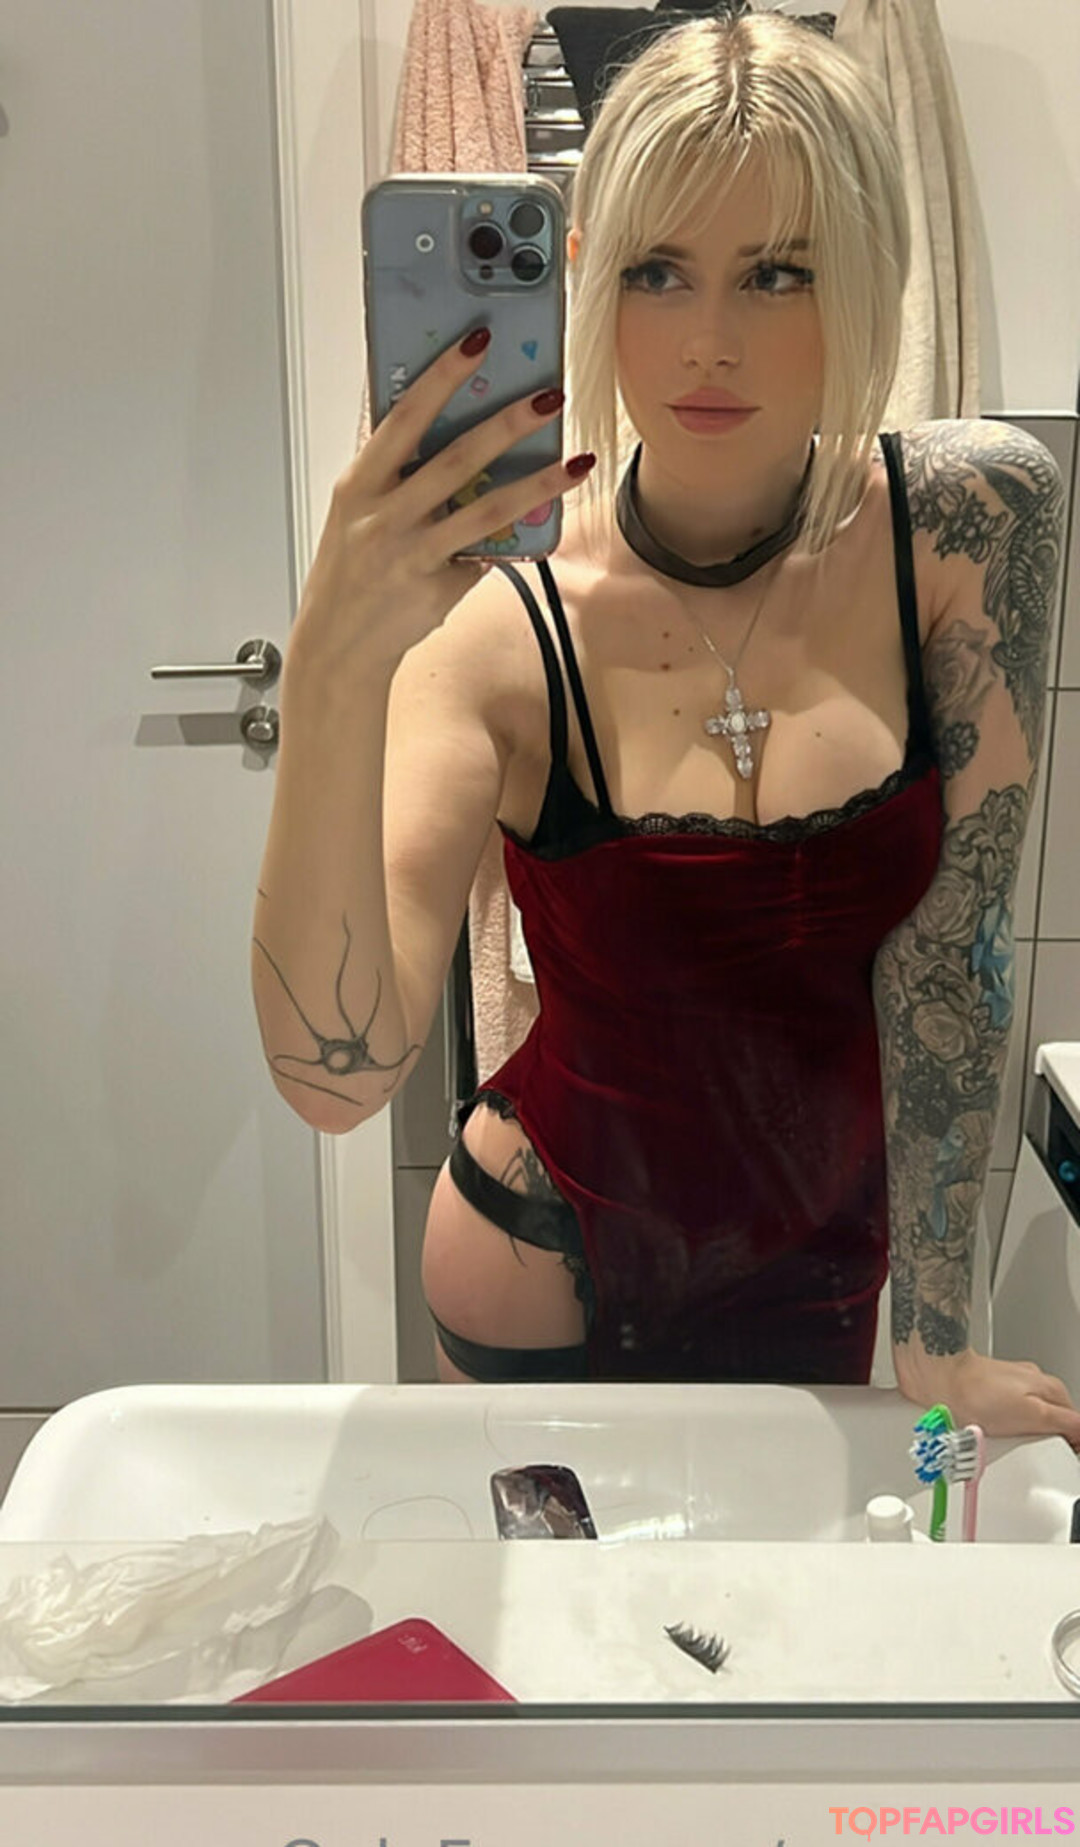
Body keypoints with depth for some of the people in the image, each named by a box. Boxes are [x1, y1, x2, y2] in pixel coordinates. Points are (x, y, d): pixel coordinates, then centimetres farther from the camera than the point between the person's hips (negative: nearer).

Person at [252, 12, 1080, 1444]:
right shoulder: (497, 626, -22)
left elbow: (950, 951, -15)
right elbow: (337, 1080, -32)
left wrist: (938, 1340, -13)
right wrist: (334, 673, -45)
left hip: (822, 1278, 2)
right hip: (551, 1285, -2)